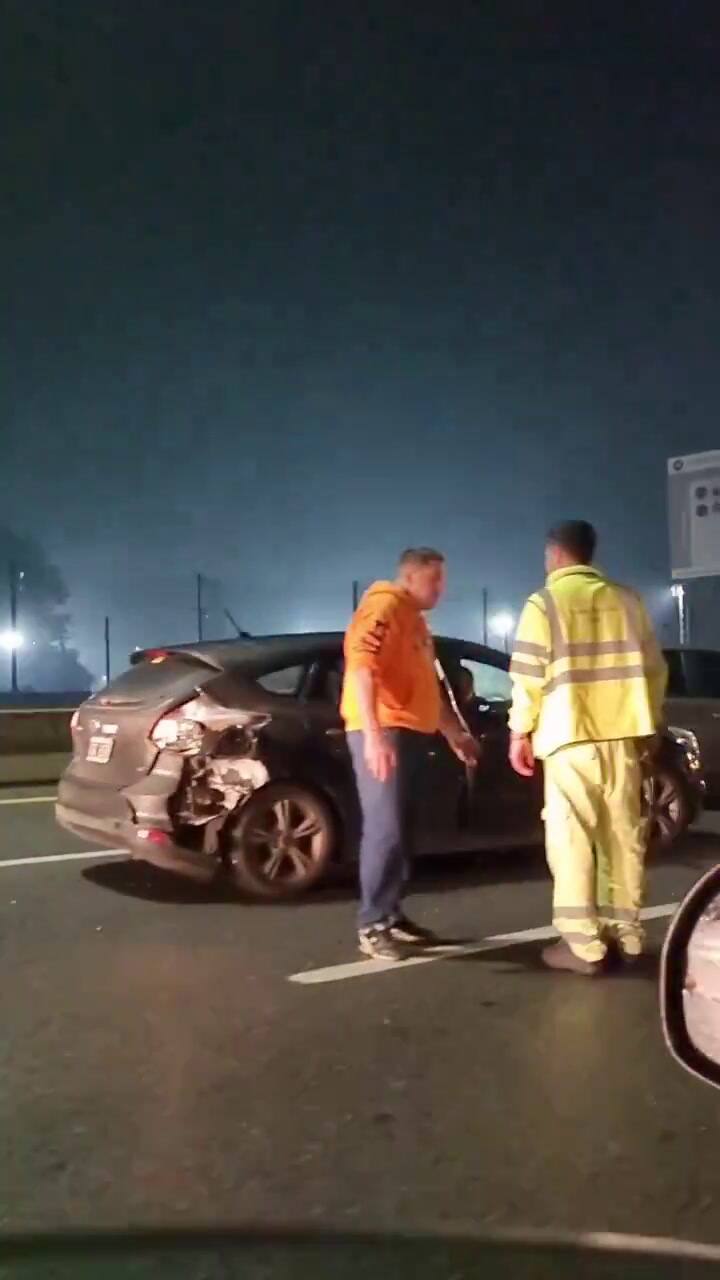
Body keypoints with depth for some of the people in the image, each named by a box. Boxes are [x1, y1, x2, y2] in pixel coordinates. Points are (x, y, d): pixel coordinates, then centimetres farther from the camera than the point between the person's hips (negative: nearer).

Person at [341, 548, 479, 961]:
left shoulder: (415, 620, 25)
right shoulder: (384, 607, -6)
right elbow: (362, 667, -20)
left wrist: (455, 734, 29)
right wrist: (373, 733, -29)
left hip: (410, 733, 10)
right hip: (384, 732, -10)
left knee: (402, 830, 11)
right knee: (385, 829, -12)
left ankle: (392, 916, 19)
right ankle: (372, 926, -6)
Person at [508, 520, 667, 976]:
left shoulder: (545, 602, -3)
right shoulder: (627, 599, 11)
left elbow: (529, 674, -7)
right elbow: (653, 666, 13)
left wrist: (521, 731, 1)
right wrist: (650, 724, 21)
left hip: (570, 735, -5)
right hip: (621, 734, 5)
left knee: (571, 839, -2)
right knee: (624, 834, 10)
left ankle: (583, 945, -3)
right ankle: (626, 934, 17)